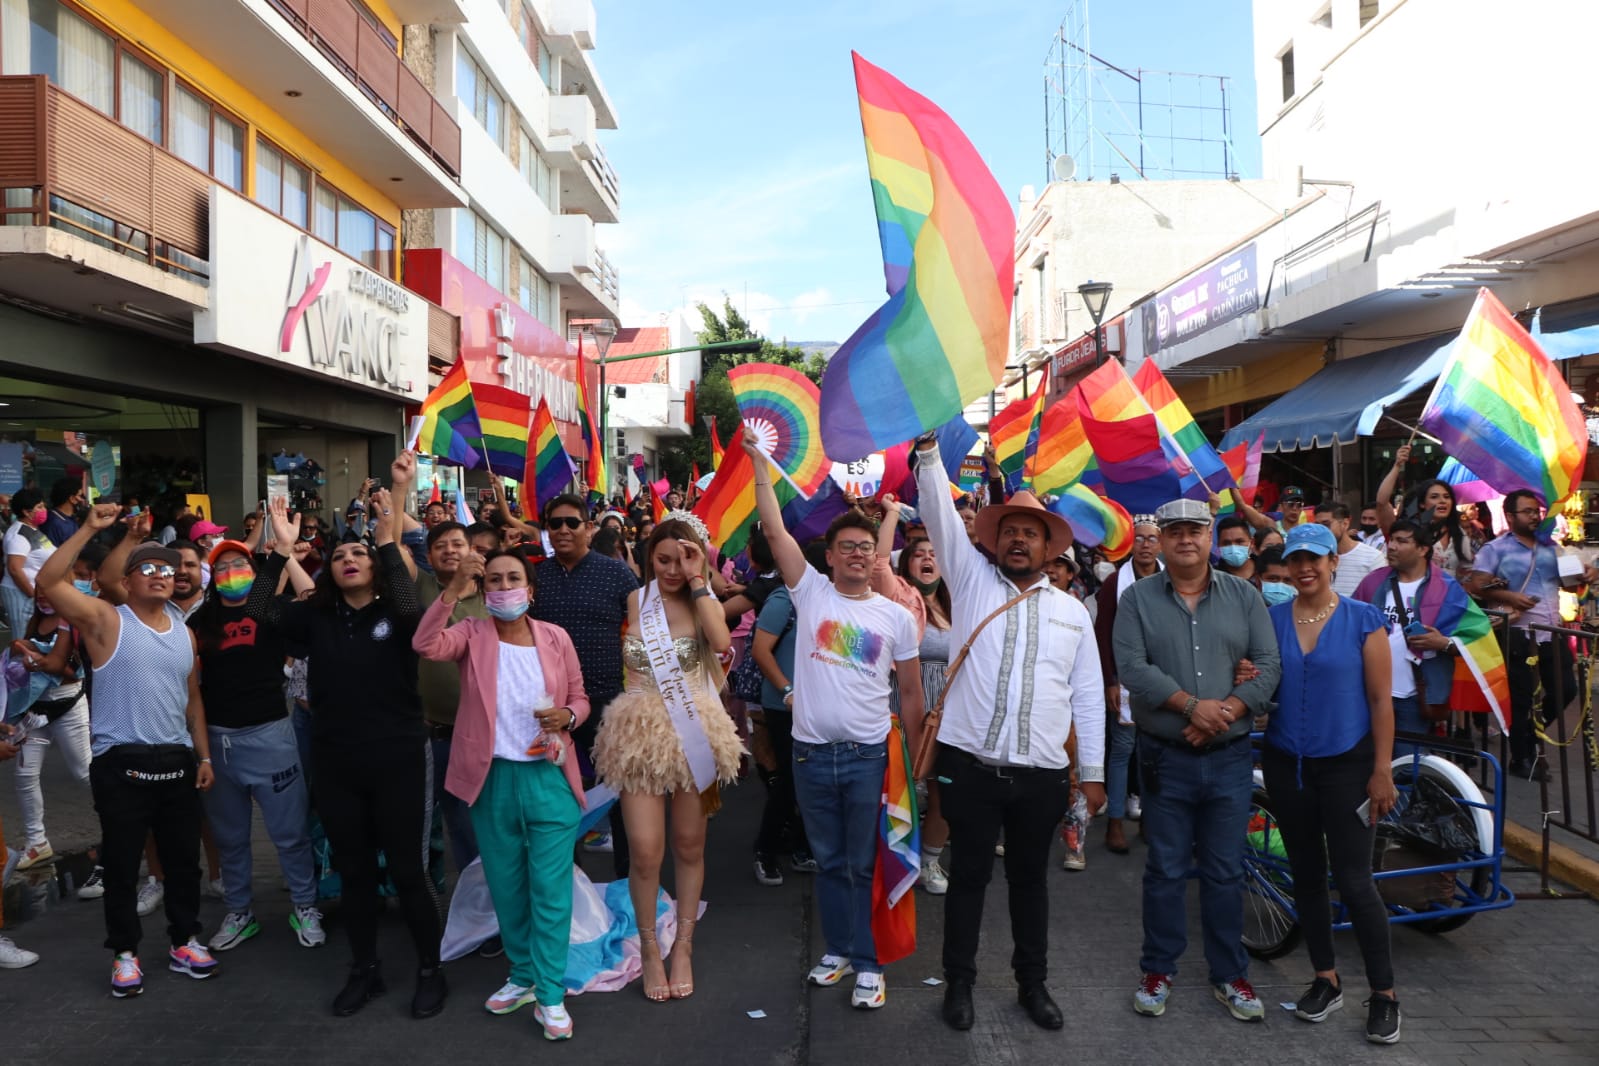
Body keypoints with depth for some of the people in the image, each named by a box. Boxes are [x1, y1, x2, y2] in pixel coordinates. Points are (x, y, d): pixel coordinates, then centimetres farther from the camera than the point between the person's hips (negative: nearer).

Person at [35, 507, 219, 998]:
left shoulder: (185, 632, 11)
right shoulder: (105, 620, -4)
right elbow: (49, 581, -19)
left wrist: (204, 755, 11)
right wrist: (89, 529, -22)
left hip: (177, 761, 5)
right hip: (121, 763, -4)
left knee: (184, 859, 12)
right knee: (122, 863, 6)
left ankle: (184, 941, 26)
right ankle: (125, 952, 21)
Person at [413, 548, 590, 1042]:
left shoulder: (556, 638, 1)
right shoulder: (471, 633, -1)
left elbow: (579, 698, 8)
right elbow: (426, 646, -22)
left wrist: (566, 715, -14)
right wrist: (453, 590, -30)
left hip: (549, 778, -1)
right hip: (492, 779, 1)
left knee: (550, 890, 1)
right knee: (506, 889, 15)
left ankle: (550, 995, 13)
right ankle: (523, 977, 33)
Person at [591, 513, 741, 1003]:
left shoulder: (705, 603, 4)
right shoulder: (636, 600, 5)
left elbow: (721, 642, -18)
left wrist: (698, 583, -14)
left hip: (693, 733, 1)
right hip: (641, 733, 0)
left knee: (689, 846, 10)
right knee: (645, 850, -5)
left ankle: (683, 947, 25)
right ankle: (650, 950, 15)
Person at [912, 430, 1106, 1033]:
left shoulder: (1072, 611, 8)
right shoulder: (971, 580, 3)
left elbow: (1088, 696, 9)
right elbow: (940, 512, -7)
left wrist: (1092, 772, 7)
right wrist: (928, 445, -18)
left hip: (1042, 774, 2)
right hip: (970, 765, -1)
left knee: (1031, 880, 16)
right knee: (968, 876, 10)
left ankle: (1033, 984, 33)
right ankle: (959, 984, 26)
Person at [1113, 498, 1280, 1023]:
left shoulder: (1244, 596, 4)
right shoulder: (1137, 598, -1)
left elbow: (1267, 665, -2)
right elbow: (1131, 666, -12)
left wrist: (1225, 712, -15)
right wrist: (1191, 705, -20)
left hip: (1229, 758, 2)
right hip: (1165, 758, -1)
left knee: (1226, 872, 11)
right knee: (1165, 870, 8)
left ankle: (1229, 974, 26)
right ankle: (1158, 970, 23)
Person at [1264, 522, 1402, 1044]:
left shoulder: (1363, 620, -5)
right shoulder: (1271, 619, 2)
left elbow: (1381, 699, -5)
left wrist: (1382, 770, -9)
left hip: (1347, 764, -3)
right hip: (1286, 763, 3)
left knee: (1353, 881, -4)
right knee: (1306, 874, 13)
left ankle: (1384, 994, 13)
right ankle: (1326, 979, 28)